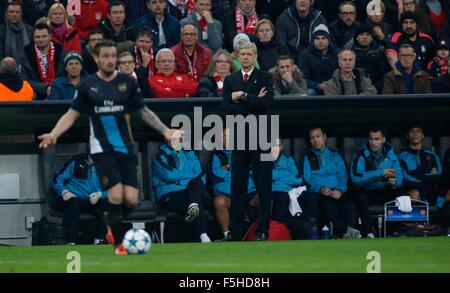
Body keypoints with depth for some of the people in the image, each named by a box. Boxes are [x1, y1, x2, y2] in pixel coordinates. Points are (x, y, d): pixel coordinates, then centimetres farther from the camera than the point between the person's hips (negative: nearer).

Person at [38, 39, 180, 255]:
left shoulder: (127, 82, 5)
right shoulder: (88, 84, 3)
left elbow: (144, 112, 12)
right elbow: (72, 115, 6)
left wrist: (165, 131, 0)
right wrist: (53, 134, -9)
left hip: (125, 147, 2)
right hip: (102, 147, -2)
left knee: (131, 200, -9)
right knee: (116, 194, -18)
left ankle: (112, 223, 24)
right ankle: (118, 243, 0)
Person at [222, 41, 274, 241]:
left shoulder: (265, 78, 5)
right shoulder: (230, 80, 13)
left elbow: (266, 102, -12)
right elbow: (227, 108, 0)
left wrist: (243, 97, -11)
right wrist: (253, 102, -9)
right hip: (238, 138, 2)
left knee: (263, 186, -3)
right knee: (237, 186, 2)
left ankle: (263, 230, 1)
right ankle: (235, 231, 4)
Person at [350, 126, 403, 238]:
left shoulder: (391, 155, 7)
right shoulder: (361, 155, -3)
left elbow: (399, 177, 2)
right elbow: (356, 178, -18)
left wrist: (395, 182, -24)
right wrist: (381, 173, -20)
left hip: (386, 192, 2)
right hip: (367, 192, -2)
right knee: (360, 196, -36)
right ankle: (368, 233, -34)